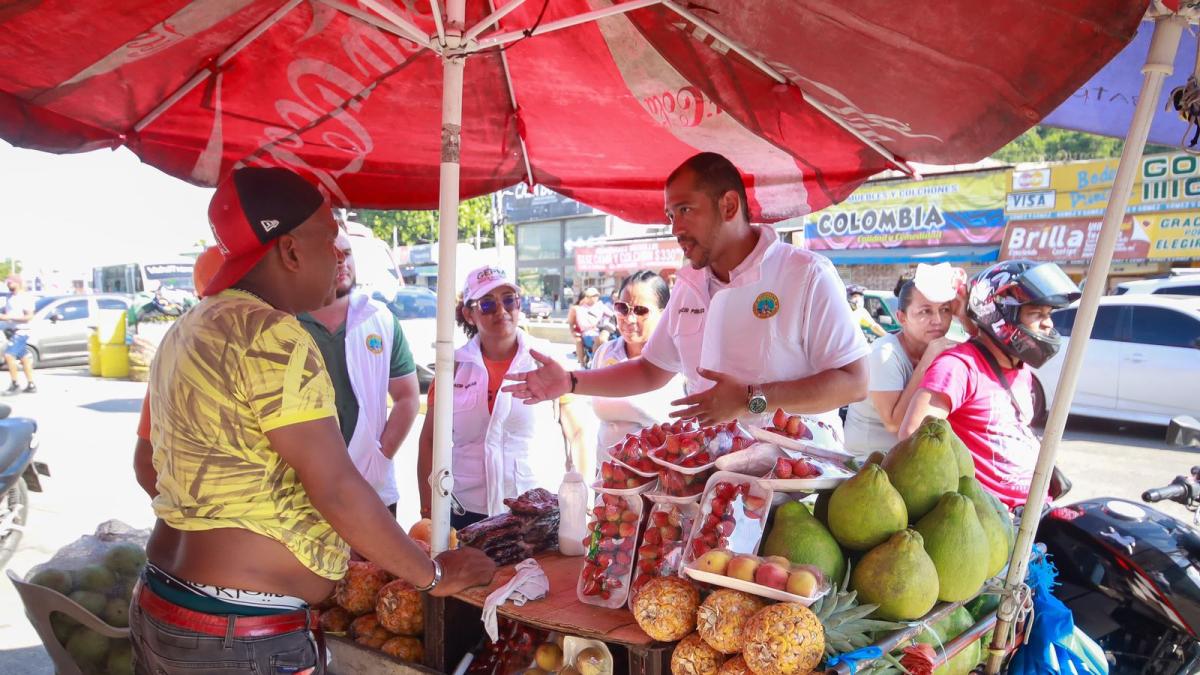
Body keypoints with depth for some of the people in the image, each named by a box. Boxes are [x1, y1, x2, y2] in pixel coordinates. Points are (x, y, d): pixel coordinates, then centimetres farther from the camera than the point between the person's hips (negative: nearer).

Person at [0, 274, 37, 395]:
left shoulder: (25, 298, -11)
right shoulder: (11, 298, 14)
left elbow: (29, 316, -18)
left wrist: (11, 317, -22)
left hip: (21, 331, -9)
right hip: (14, 331, 9)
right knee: (24, 358, 9)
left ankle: (15, 385, -9)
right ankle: (31, 385, 12)